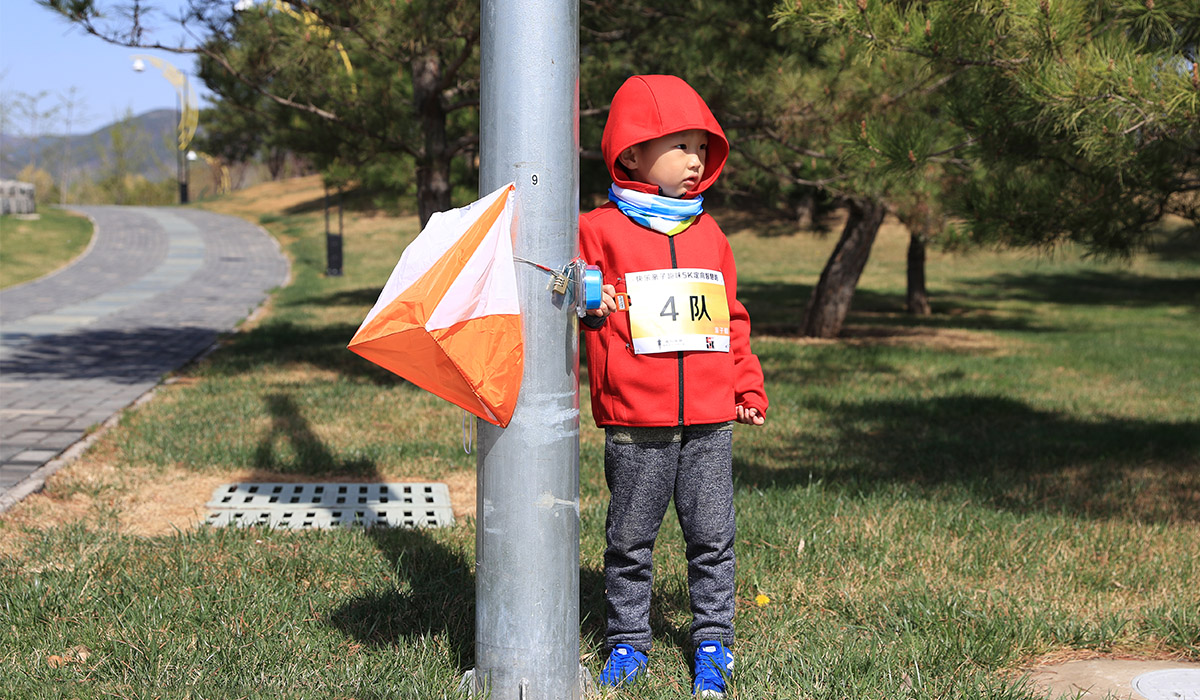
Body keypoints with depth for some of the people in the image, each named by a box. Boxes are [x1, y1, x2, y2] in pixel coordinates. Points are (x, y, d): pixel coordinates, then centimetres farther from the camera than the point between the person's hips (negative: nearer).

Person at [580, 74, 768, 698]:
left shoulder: (709, 234, 14)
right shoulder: (598, 230, -1)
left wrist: (748, 387, 16)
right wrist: (588, 305, -20)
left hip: (710, 419, 3)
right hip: (636, 423, -3)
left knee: (711, 537, 8)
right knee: (630, 540, 6)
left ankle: (712, 643, 19)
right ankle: (628, 641, 20)